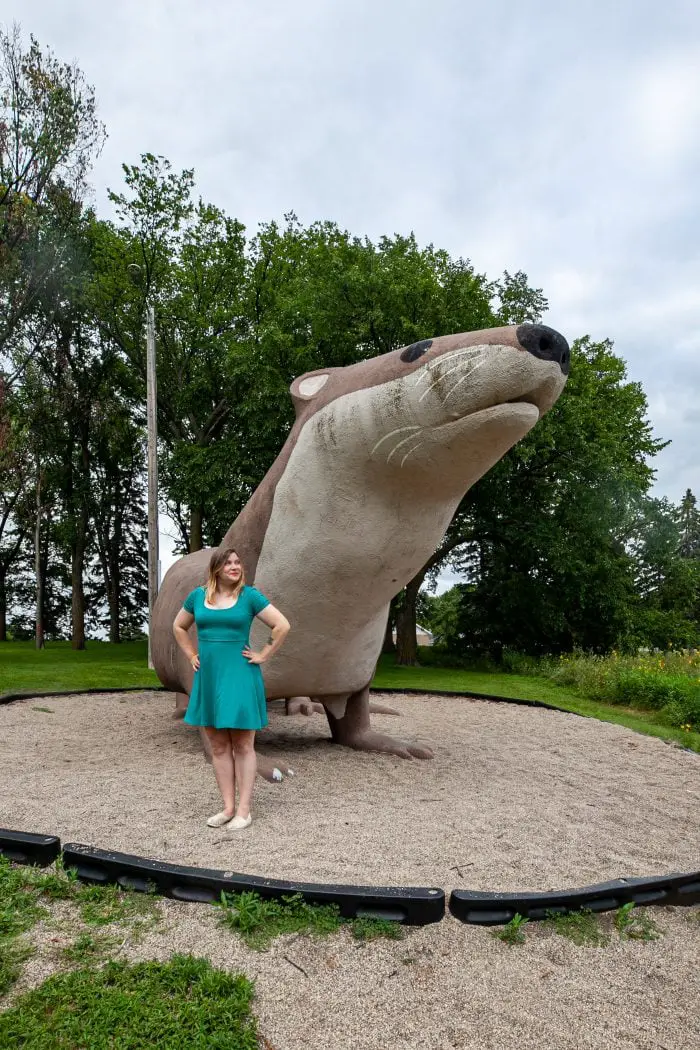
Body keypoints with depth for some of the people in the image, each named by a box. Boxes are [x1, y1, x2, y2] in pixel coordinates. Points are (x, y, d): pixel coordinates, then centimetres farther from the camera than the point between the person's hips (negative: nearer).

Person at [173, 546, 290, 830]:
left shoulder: (249, 596, -6)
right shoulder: (198, 595, 5)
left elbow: (282, 626, -7)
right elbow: (178, 627, 20)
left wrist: (263, 655, -6)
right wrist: (192, 655, 10)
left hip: (239, 676, -4)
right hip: (208, 677, 4)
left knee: (243, 745, 3)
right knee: (218, 746, 10)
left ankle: (244, 810, 11)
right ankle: (228, 807, 21)